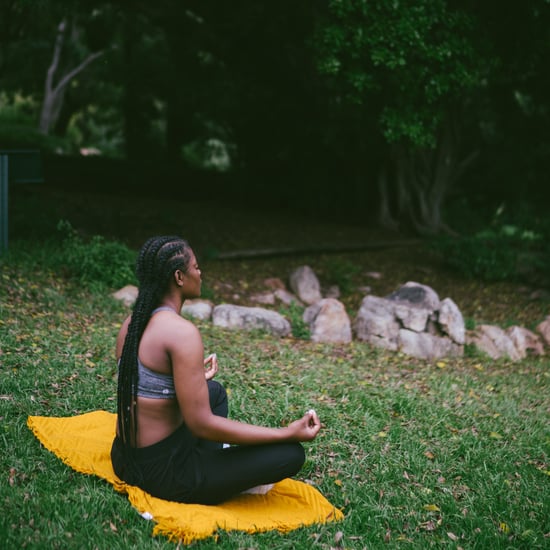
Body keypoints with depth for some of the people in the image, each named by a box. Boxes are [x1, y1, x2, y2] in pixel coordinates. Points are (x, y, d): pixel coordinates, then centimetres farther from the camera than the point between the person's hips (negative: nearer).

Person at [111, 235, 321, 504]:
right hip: (163, 473, -9)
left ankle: (211, 467, 17)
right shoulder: (182, 331, -23)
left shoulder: (132, 322, 4)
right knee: (290, 453, -9)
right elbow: (202, 424, -24)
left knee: (215, 390, 30)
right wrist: (289, 433, -20)